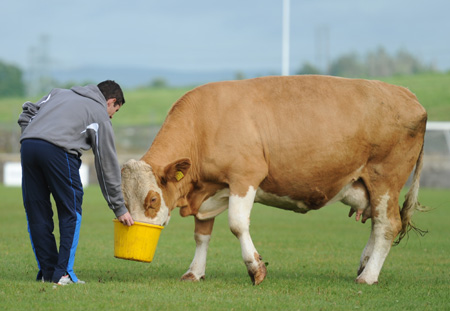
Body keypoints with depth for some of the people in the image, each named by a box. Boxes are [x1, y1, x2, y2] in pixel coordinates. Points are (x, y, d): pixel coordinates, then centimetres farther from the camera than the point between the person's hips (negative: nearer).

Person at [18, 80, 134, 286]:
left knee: (36, 213, 12)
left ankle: (47, 272, 16)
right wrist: (119, 208, 21)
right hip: (58, 150, -5)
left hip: (27, 144, 5)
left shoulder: (59, 93, 33)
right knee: (70, 213, 9)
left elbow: (28, 112, 22)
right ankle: (63, 273, 5)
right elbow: (108, 165, 17)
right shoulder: (100, 116, 17)